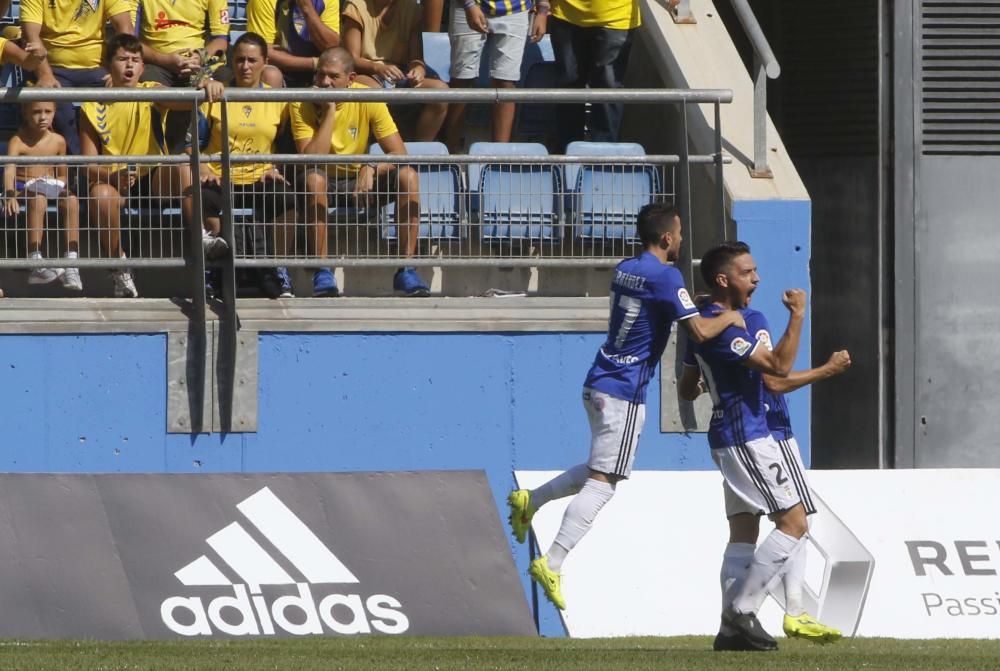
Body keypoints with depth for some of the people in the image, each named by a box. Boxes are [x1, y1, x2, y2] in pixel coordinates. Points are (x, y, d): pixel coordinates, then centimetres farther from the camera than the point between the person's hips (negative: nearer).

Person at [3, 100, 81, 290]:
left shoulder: (57, 142, 7)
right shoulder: (18, 142, -8)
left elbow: (62, 175, 16)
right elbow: (9, 170, -24)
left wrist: (57, 187, -8)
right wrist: (10, 195, -41)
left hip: (50, 190, 4)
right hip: (22, 188, -4)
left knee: (71, 200, -27)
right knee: (38, 199, -37)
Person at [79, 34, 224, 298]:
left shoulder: (151, 93, 2)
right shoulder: (94, 107, 1)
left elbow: (183, 100, -20)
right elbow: (88, 165, -4)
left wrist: (208, 88, -43)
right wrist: (114, 175, -26)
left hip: (154, 179, 1)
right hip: (113, 181, -1)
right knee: (100, 194, -35)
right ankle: (119, 268, -19)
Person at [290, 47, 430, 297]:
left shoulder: (368, 99, -11)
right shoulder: (302, 104, -15)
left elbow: (399, 155, -13)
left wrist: (372, 168, -34)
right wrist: (329, 112, -28)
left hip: (359, 179, 2)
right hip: (323, 184, -2)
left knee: (408, 176, -24)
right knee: (313, 178, -38)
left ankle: (406, 270, -22)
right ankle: (321, 272, -31)